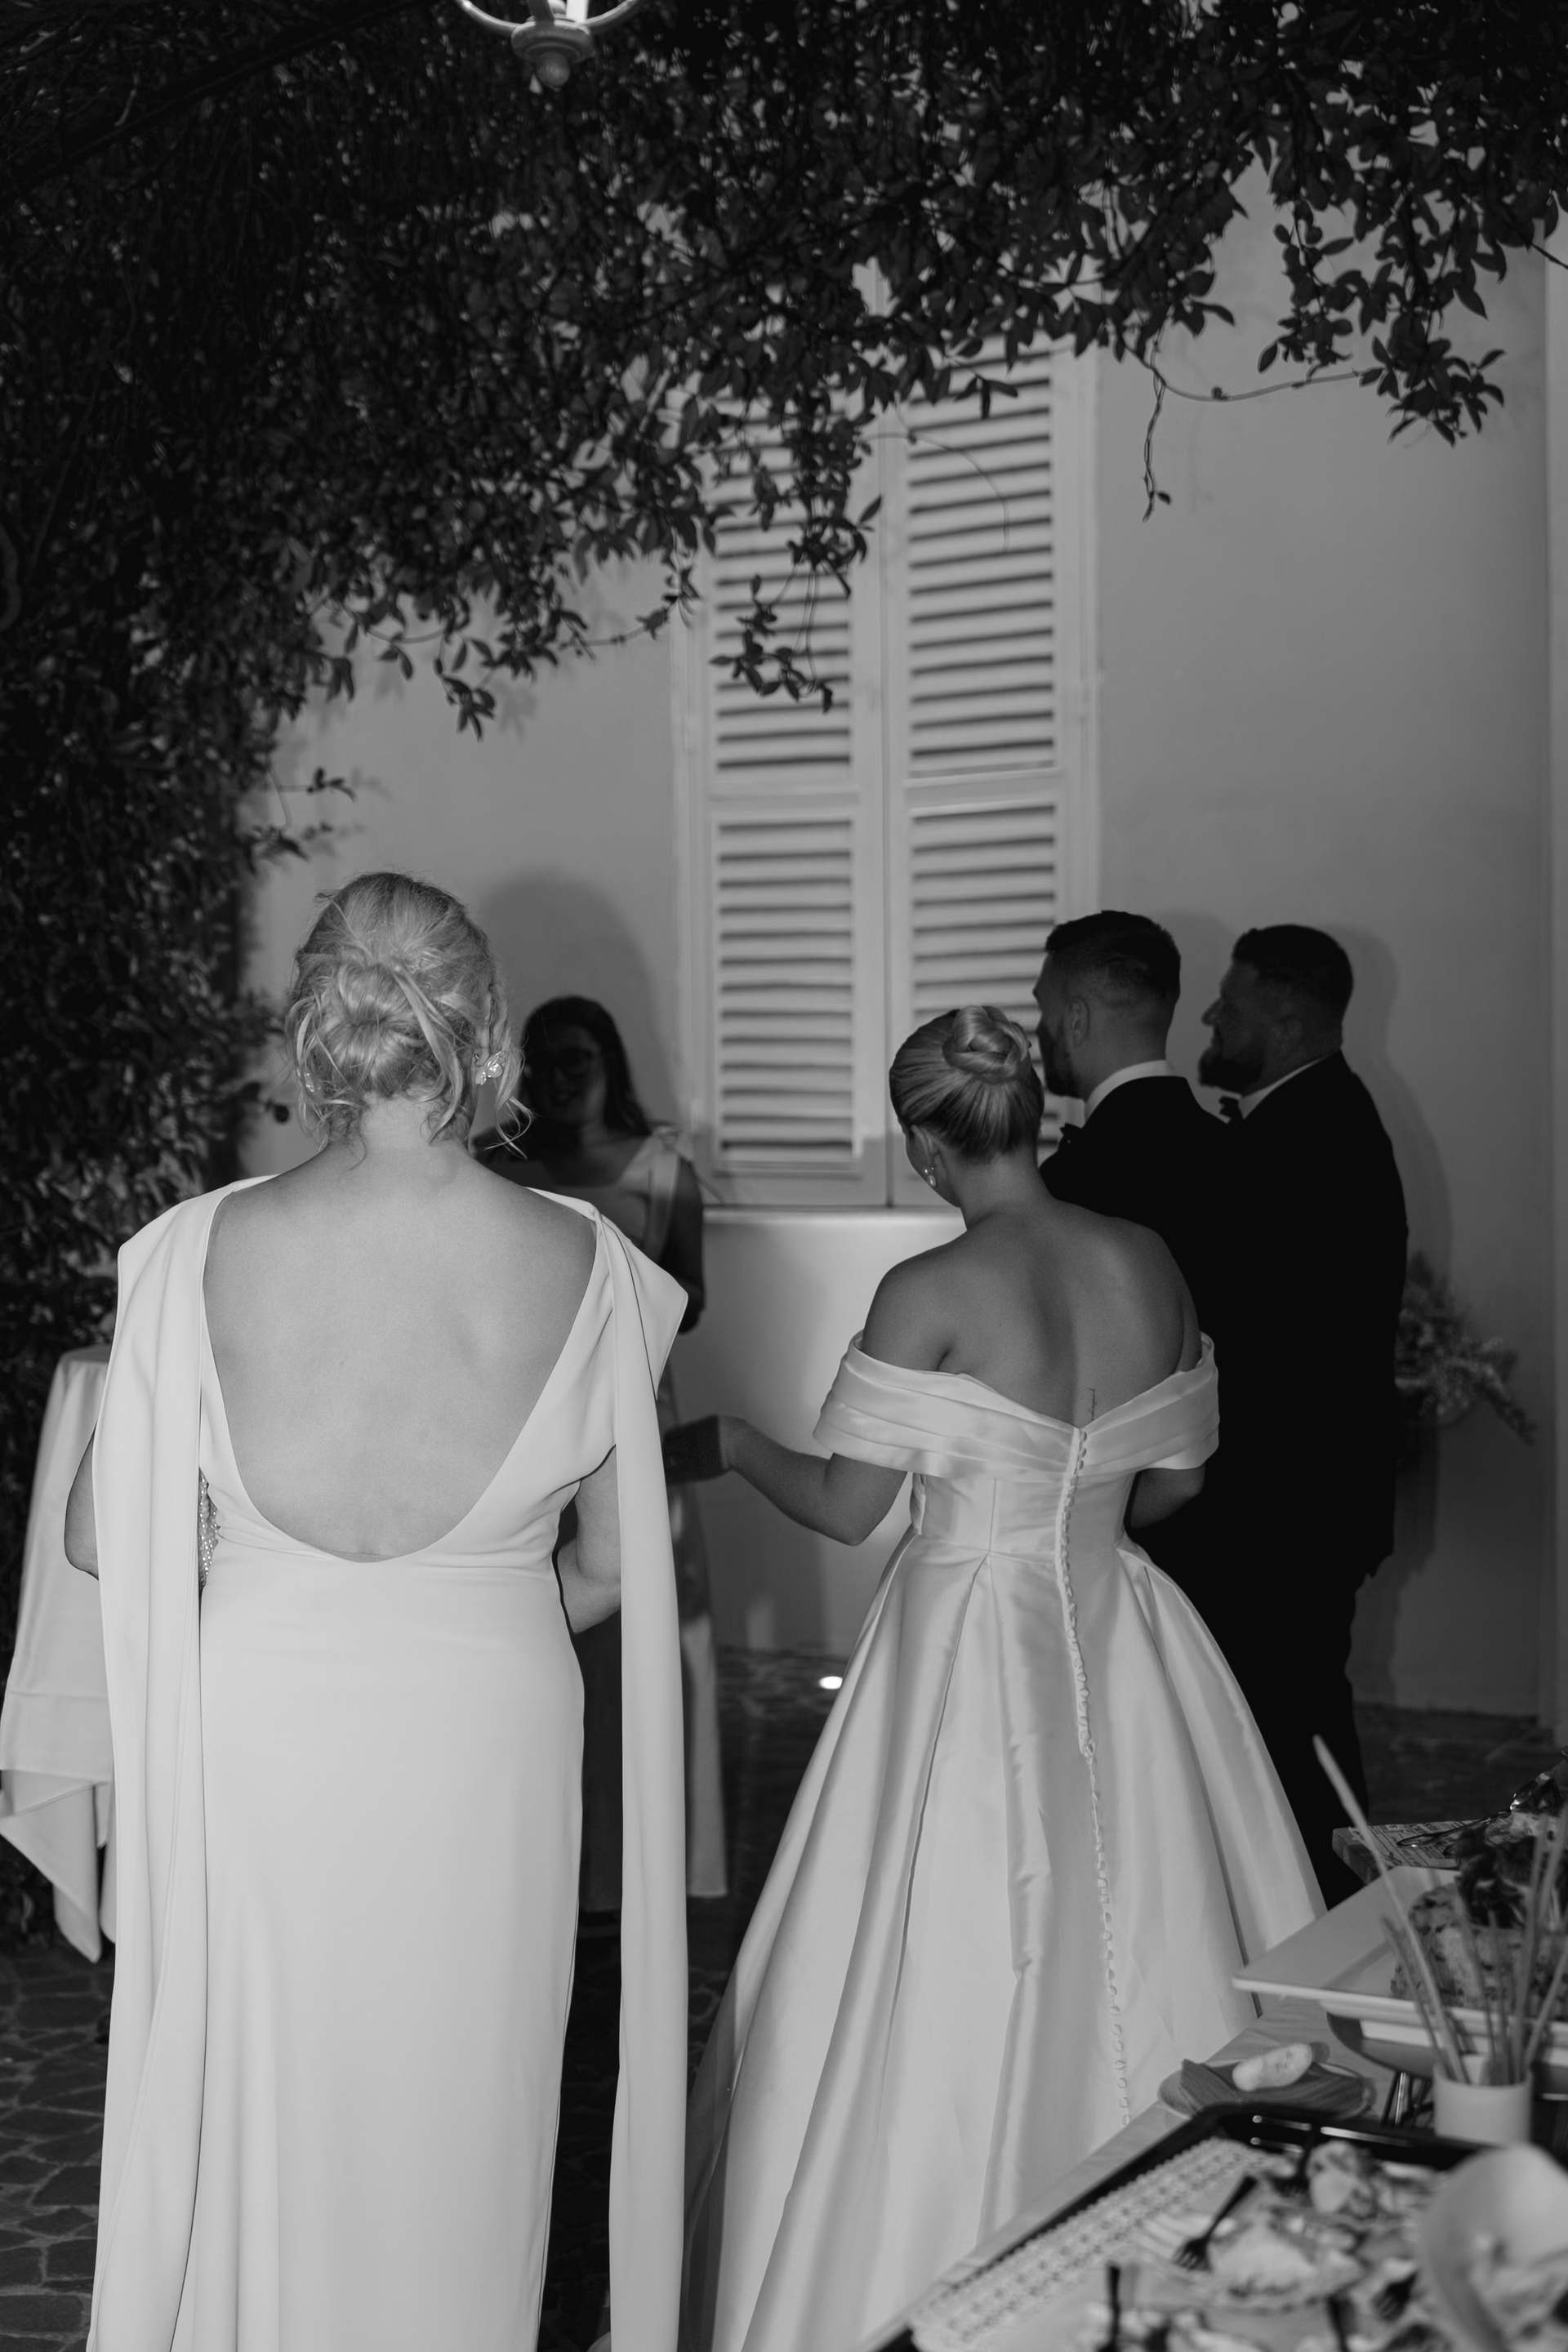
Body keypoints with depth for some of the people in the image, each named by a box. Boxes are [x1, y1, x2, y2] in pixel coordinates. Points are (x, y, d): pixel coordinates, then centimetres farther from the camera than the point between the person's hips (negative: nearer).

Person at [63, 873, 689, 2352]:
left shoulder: (202, 1252, -12)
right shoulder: (579, 1263, -11)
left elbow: (101, 1537, -4)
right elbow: (617, 1566, -2)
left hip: (256, 1730, 0)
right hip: (490, 1733, 0)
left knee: (258, 2117, 18)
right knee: (460, 2122, 18)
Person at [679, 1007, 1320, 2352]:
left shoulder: (931, 1294, -15)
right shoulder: (1148, 1264, -1)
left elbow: (843, 1509, -10)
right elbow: (1175, 1480, 7)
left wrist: (732, 1441, 8)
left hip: (974, 1657, -5)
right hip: (1122, 1652, 5)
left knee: (945, 1998, 6)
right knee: (1137, 1952, 16)